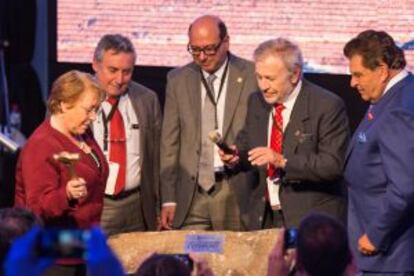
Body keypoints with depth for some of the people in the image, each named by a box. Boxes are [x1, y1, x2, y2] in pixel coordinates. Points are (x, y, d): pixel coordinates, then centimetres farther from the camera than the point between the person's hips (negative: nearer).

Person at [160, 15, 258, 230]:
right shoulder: (178, 80, 9)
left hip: (237, 194, -2)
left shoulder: (252, 75, 0)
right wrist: (168, 200, 5)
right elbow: (169, 142, 9)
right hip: (192, 195, 2)